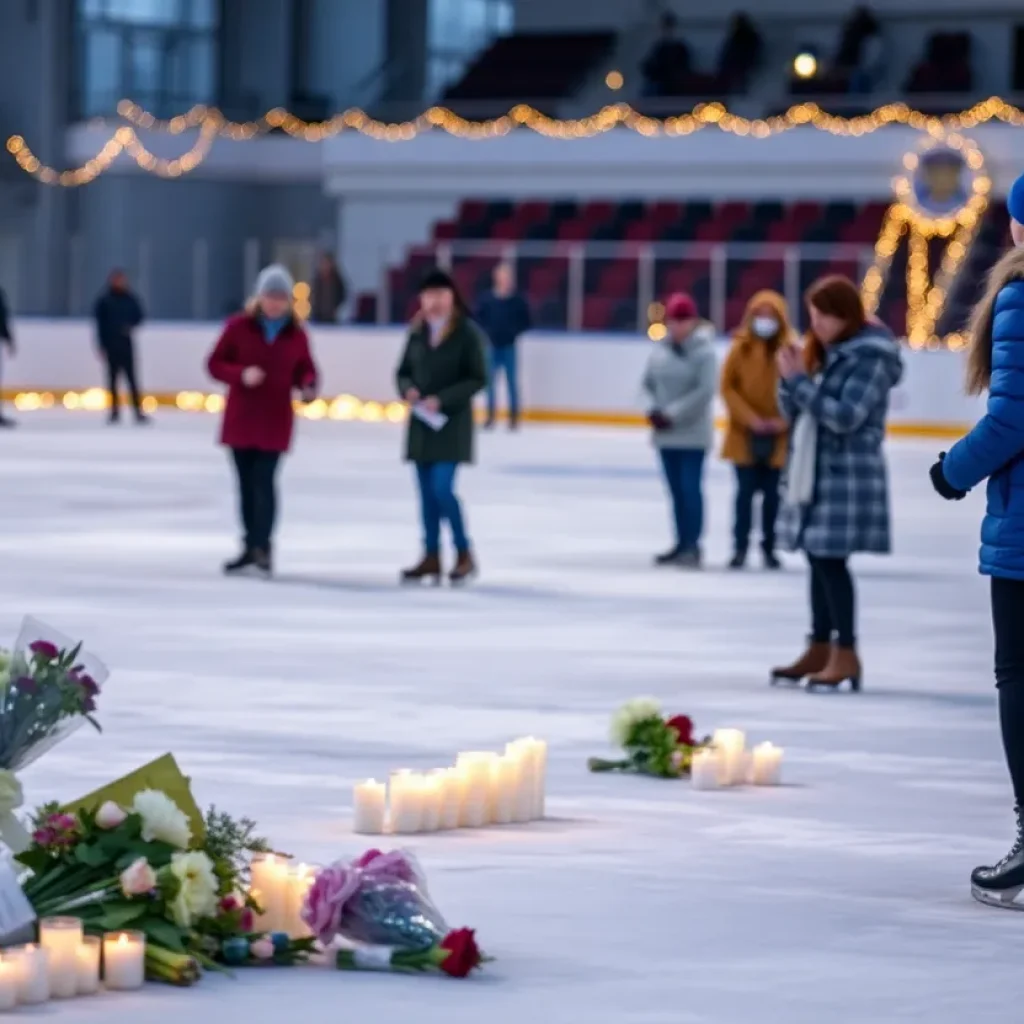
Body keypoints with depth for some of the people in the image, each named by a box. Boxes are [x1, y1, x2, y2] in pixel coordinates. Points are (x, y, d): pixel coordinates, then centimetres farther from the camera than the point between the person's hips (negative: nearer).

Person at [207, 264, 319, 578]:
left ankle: (262, 547, -11)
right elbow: (215, 363, 0)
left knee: (263, 481, -11)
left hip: (275, 421, -1)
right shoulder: (238, 327, -3)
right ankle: (250, 548, 21)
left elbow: (305, 369, 9)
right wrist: (241, 374, -18)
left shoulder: (296, 334, -1)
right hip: (240, 418, 1)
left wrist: (308, 386, -14)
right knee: (247, 483, 10)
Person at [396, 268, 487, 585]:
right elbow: (403, 371, 13)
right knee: (427, 492, 8)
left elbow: (478, 379, -10)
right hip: (421, 420, 5)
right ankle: (431, 558, 16)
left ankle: (465, 553, 4)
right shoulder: (417, 332, 6)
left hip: (452, 421, -5)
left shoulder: (467, 332, -9)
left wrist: (442, 399, -18)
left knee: (442, 488, -12)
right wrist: (408, 390, -9)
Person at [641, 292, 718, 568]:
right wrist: (653, 409, -7)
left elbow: (705, 390, -19)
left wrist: (672, 414, -19)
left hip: (692, 433, -6)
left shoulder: (703, 351, -11)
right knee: (676, 489, 11)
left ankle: (692, 546, -4)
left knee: (690, 487, -8)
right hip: (665, 433, 6)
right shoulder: (660, 350, 5)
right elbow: (648, 383, 11)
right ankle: (681, 543, 19)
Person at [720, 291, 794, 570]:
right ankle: (740, 547, 9)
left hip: (779, 437, 0)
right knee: (745, 491, 2)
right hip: (745, 434, 0)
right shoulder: (740, 349, -4)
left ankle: (769, 547, 17)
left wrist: (784, 420, -14)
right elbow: (728, 387, -4)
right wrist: (750, 418, -13)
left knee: (772, 494, 6)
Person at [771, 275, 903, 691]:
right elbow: (791, 411, 15)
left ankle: (846, 655, -3)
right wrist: (789, 379, -4)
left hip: (847, 474, -8)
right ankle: (820, 649, 19)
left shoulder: (871, 358, -13)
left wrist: (800, 381, -19)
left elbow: (845, 416, -22)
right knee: (818, 560, 11)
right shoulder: (821, 352, 12)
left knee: (832, 560, -9)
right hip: (812, 471, 8)